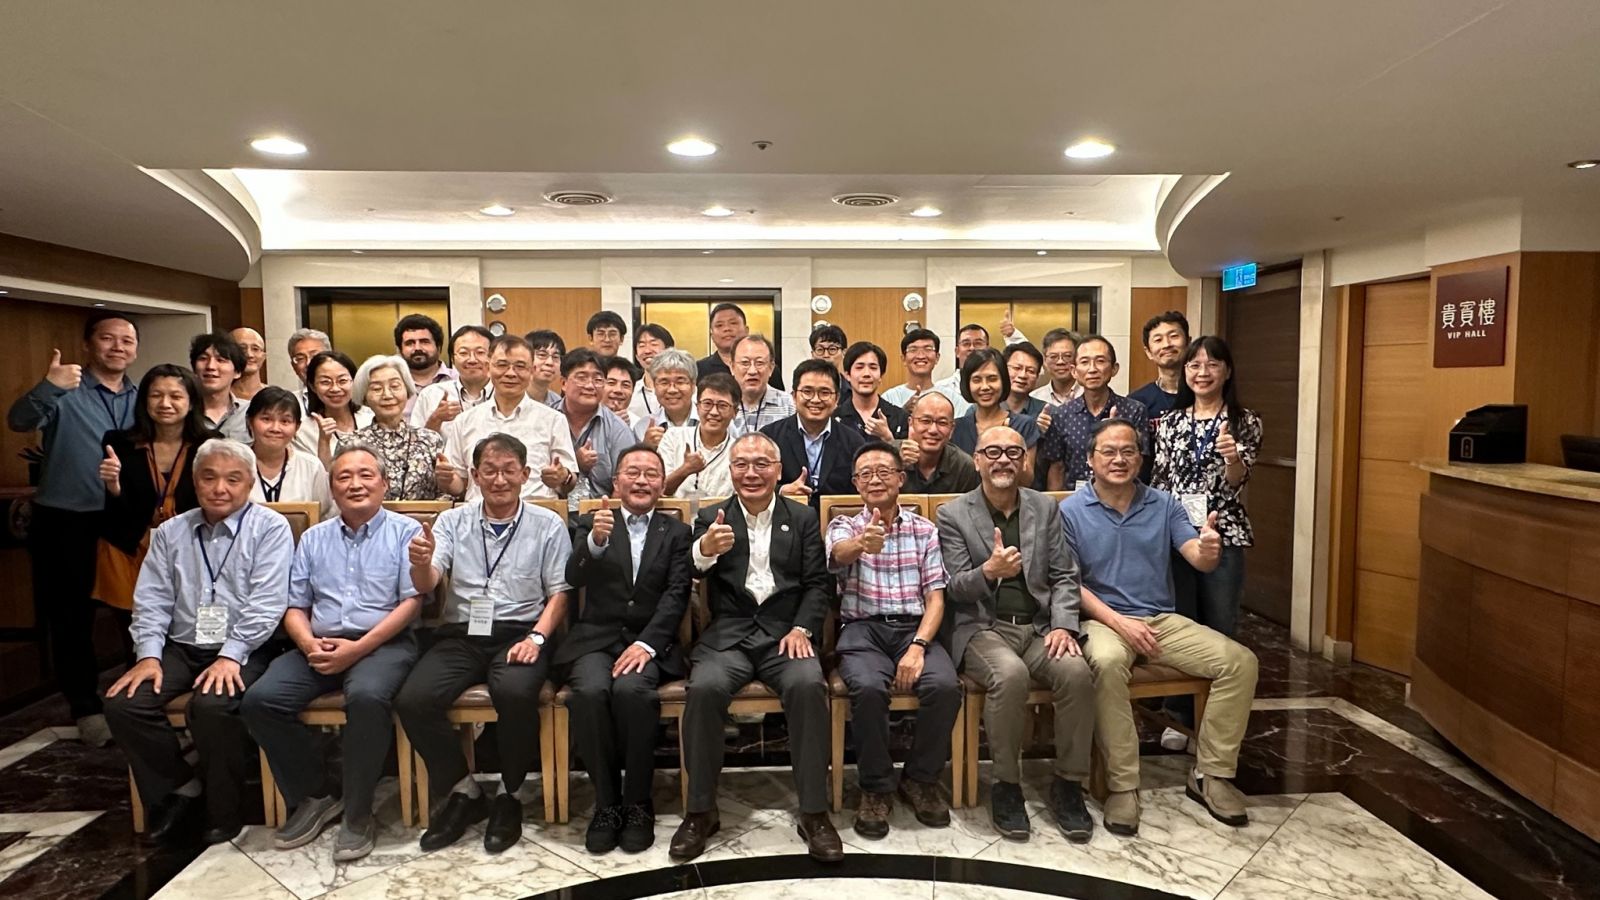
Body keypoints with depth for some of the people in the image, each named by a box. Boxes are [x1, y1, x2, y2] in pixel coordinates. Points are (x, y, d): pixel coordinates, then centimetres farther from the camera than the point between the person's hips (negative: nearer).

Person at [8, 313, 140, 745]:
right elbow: (19, 421, -25)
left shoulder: (141, 399, 9)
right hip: (66, 522, -4)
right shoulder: (64, 391, -7)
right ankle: (86, 707, 19)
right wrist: (48, 386, -43)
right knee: (71, 617, 6)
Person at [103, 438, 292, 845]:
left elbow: (266, 603, -11)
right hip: (180, 648, 5)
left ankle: (223, 812, -7)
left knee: (212, 706, -31)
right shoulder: (170, 533, 14)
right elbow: (151, 601, 9)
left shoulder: (270, 529, -2)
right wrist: (149, 654, -6)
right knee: (122, 703, -17)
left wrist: (230, 656, -20)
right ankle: (179, 785, 7)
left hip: (241, 651, -5)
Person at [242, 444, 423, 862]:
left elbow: (412, 601, -5)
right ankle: (314, 794, 2)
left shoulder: (405, 532, 5)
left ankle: (358, 813, -15)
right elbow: (295, 606, 16)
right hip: (319, 646, 5)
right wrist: (309, 643, -7)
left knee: (366, 696, -35)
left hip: (382, 643, -5)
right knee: (260, 700, -19)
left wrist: (358, 648, -14)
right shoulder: (313, 538, 20)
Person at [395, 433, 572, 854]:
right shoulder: (452, 522, 11)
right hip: (460, 634, 3)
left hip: (519, 634, -2)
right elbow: (426, 585, -2)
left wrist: (536, 638, -15)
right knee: (412, 700, -23)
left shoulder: (548, 525, 5)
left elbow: (559, 593, 2)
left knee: (516, 693, -33)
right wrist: (421, 563, -26)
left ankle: (508, 796, -8)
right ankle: (463, 791, 0)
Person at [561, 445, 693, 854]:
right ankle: (606, 802, -12)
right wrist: (595, 541, -26)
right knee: (590, 691, -30)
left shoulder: (677, 532, 13)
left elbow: (677, 594, 0)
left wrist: (646, 643, -16)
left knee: (631, 690, -32)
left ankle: (638, 804, -13)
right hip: (595, 638, 1)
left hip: (649, 641, -1)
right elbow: (574, 578, -4)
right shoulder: (592, 524, 13)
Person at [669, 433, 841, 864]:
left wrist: (802, 629, -11)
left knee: (808, 685, -30)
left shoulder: (803, 517, 13)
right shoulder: (711, 518, 11)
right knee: (704, 687, -30)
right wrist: (704, 550, -26)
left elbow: (817, 584, 7)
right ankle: (701, 811, -12)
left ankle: (814, 813, -17)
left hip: (785, 632, 0)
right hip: (727, 634, 0)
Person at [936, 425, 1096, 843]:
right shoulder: (953, 515, 2)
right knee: (1010, 674, -34)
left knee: (1077, 672, -27)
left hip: (1038, 627, 3)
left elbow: (1064, 576, 10)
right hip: (983, 627, -3)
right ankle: (1007, 787, -14)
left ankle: (1068, 785, -7)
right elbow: (956, 588, -3)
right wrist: (989, 571, -25)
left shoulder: (1045, 508, 12)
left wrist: (1064, 625, -7)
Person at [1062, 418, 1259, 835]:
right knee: (1106, 663, -37)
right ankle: (1122, 785, -24)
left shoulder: (1164, 505, 8)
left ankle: (1211, 774, -2)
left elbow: (1198, 558, -5)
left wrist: (1209, 551, -31)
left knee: (1240, 662, -15)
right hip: (1104, 619, -4)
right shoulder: (1070, 511, -1)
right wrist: (1119, 622, -17)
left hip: (1163, 620, 4)